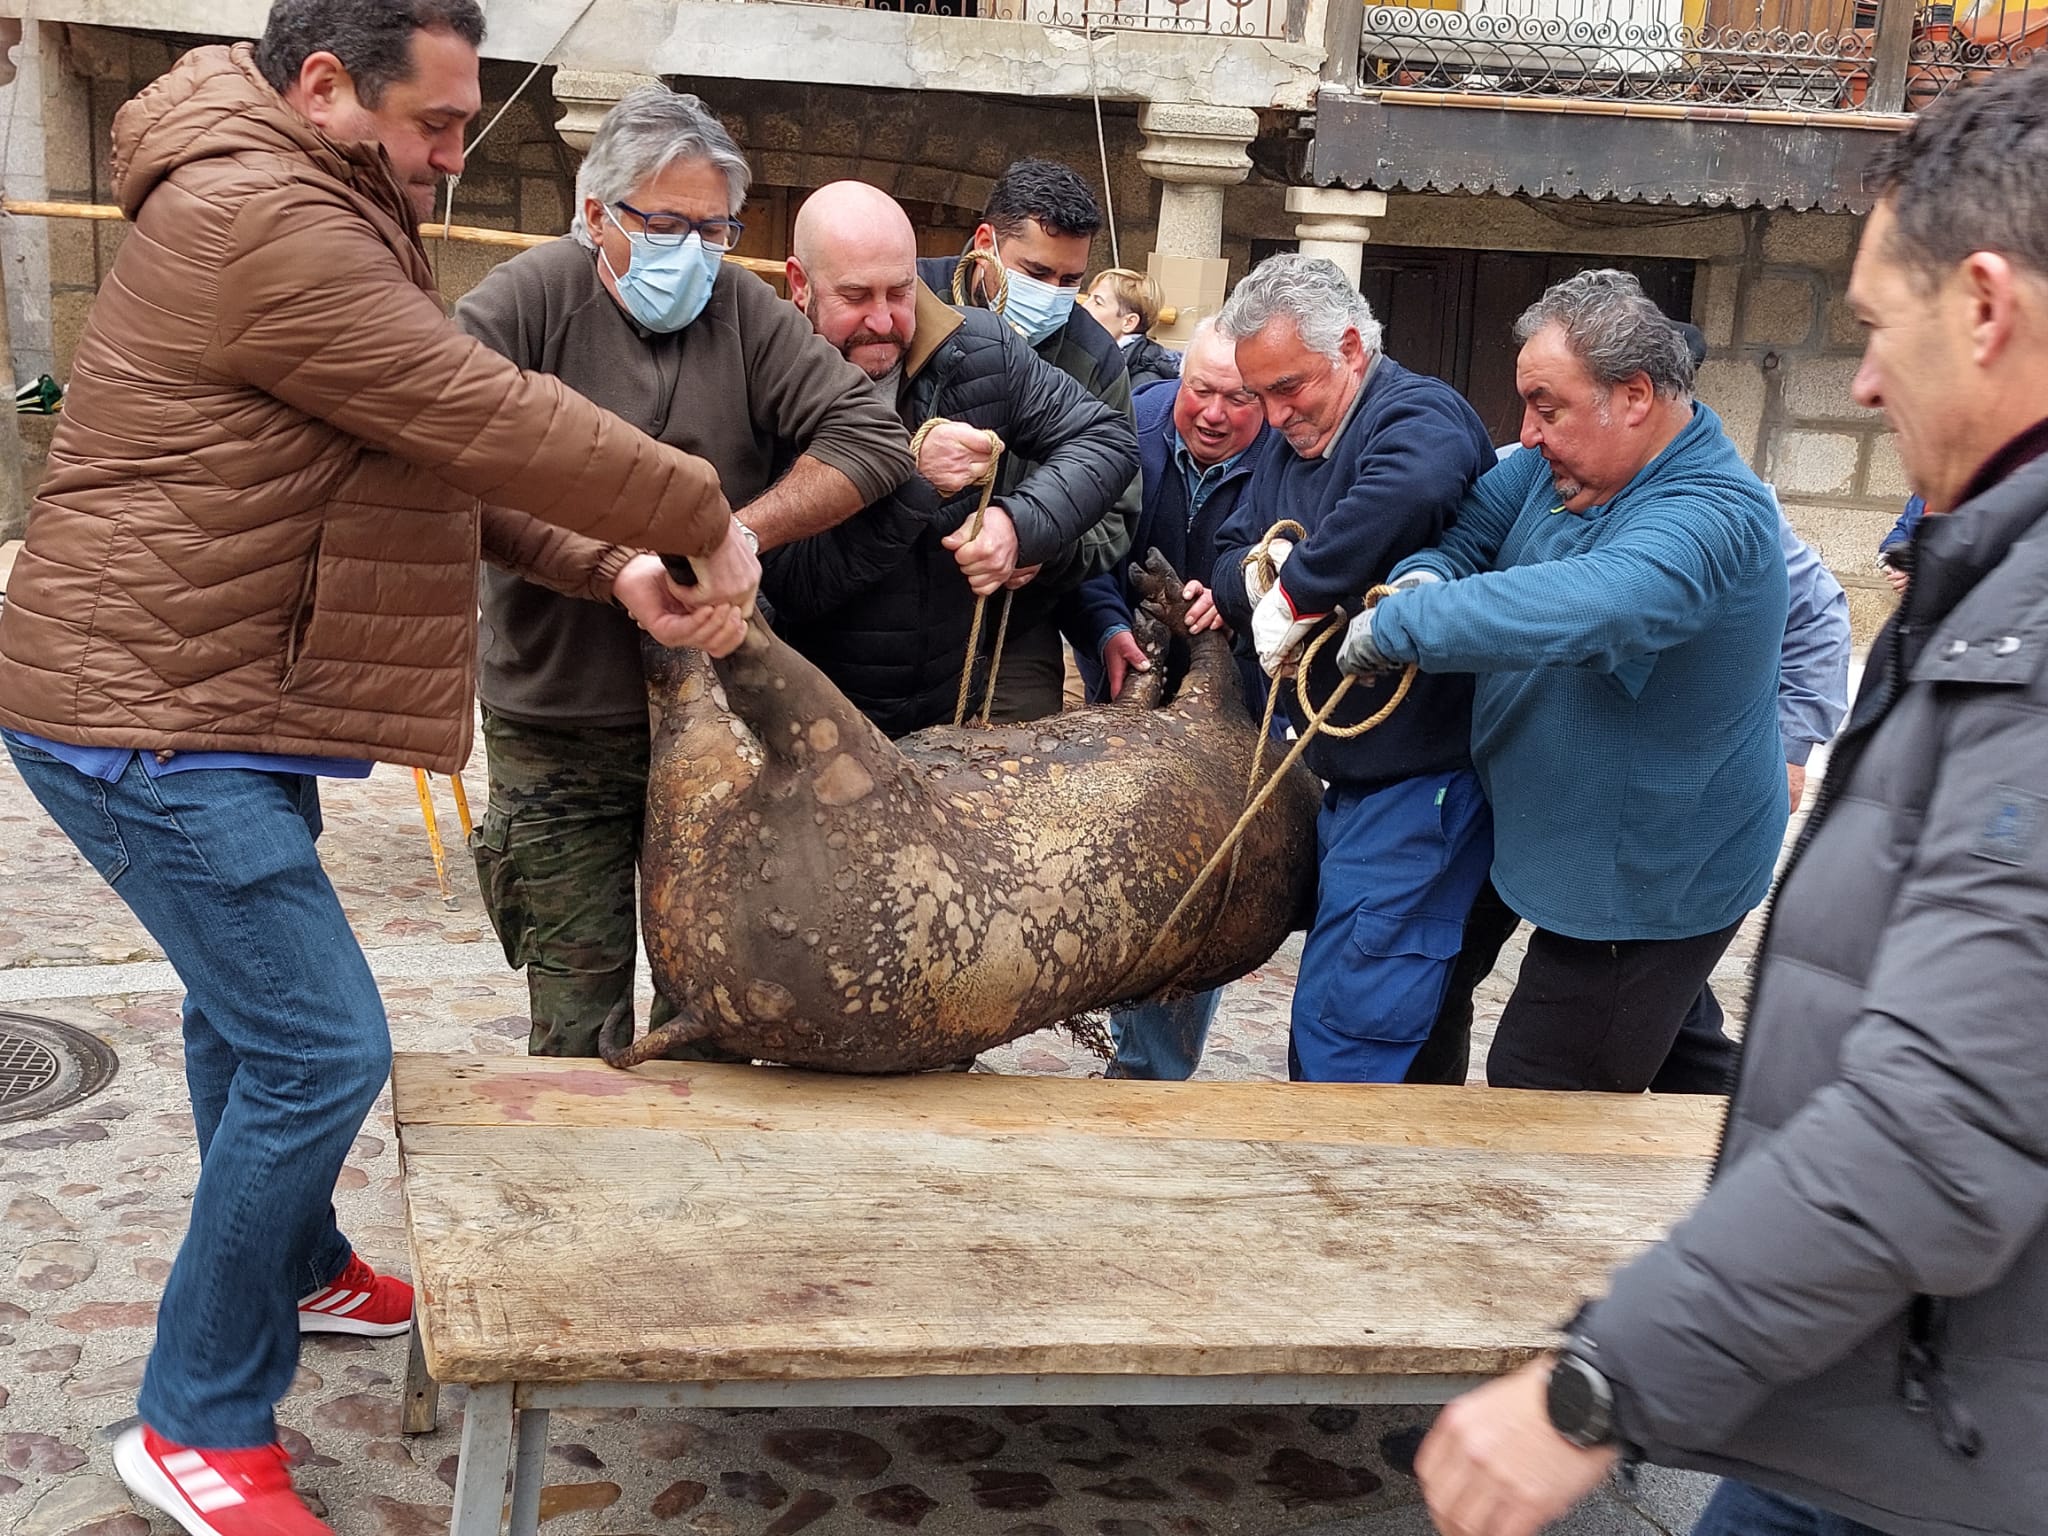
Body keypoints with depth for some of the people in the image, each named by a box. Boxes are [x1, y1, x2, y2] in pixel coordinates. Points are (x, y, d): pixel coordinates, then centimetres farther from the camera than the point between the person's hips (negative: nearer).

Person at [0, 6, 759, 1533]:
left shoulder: (305, 213, 14)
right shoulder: (259, 221, -21)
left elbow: (437, 456, 11)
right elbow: (492, 420, -23)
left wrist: (610, 567, -1)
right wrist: (705, 518, -11)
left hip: (212, 702, 11)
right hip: (148, 722, -11)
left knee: (251, 1006, 23)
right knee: (319, 1048, -9)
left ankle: (300, 1273, 44)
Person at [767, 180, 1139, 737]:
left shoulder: (980, 350, -5)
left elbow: (1108, 437, -1)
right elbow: (787, 586, -22)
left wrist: (1023, 523, -20)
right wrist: (908, 479, -33)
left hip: (974, 691, 4)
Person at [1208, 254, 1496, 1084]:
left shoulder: (1419, 416, -15)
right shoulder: (1290, 442, 13)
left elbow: (1412, 492, -40)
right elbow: (1228, 561, 11)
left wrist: (1297, 590, -28)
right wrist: (1258, 575, -13)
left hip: (1418, 779, -9)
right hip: (1339, 774, 9)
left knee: (1345, 1029, -8)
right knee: (1322, 1020, 19)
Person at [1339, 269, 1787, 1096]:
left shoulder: (1711, 519, -31)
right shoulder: (1569, 462, -1)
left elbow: (1578, 604, -48)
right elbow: (1470, 522, 1)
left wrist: (1396, 625, -40)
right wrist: (1426, 574, -23)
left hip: (1646, 886, -10)